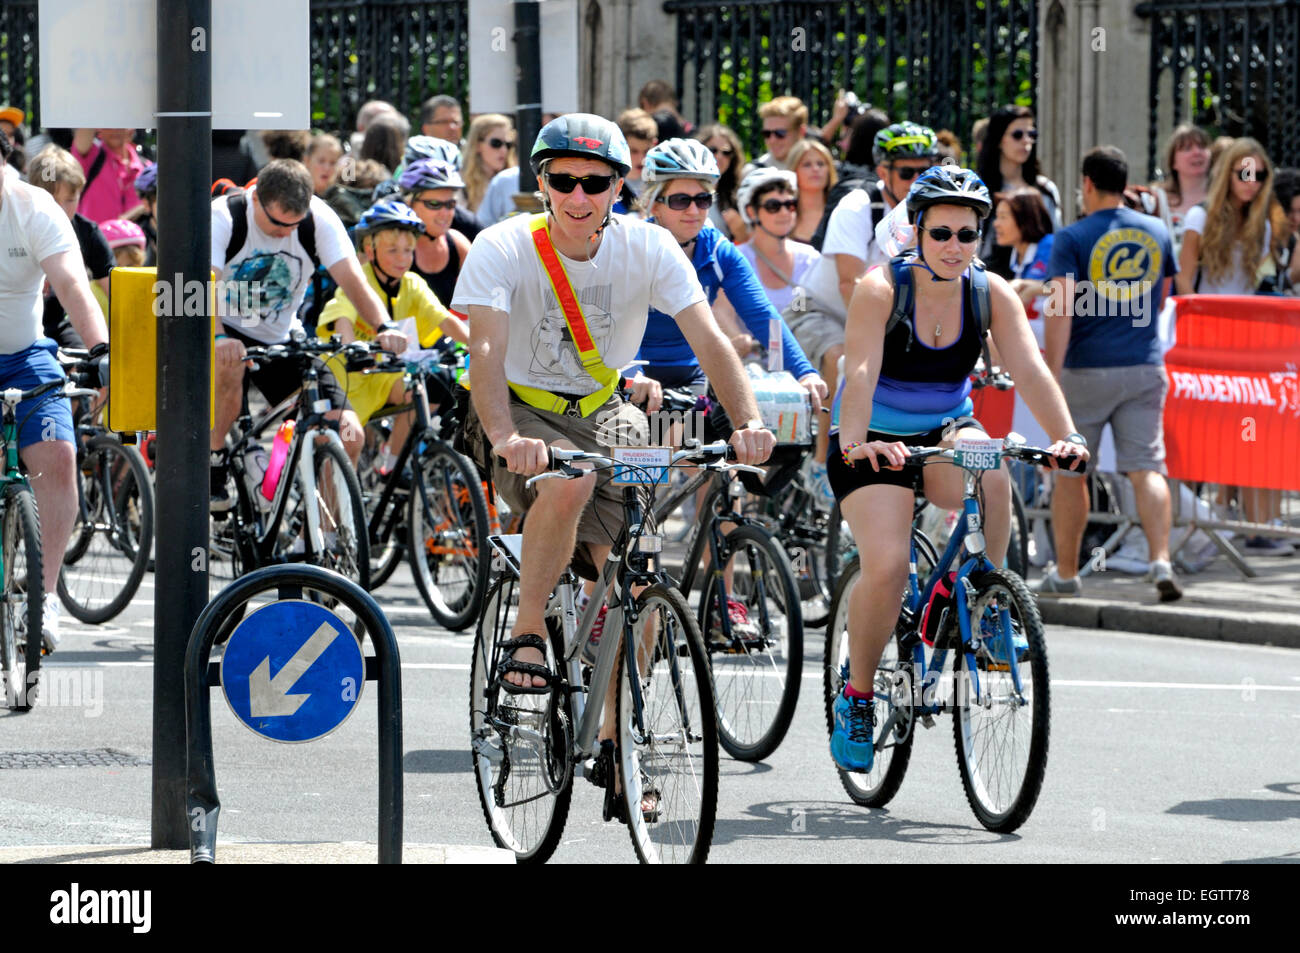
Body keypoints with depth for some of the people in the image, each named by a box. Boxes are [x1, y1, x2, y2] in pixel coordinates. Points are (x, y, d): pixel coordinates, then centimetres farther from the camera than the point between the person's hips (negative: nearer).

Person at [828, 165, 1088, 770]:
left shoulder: (991, 294, -7)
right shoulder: (881, 290, -18)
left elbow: (1029, 369, -18)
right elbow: (860, 373, -31)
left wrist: (1067, 437, -34)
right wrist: (854, 443, -48)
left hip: (946, 432, 3)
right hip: (876, 443, -3)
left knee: (990, 474, -33)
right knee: (886, 566, -23)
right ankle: (857, 694, -1)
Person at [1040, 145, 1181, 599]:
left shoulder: (1072, 238, -7)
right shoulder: (1157, 233, 7)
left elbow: (1061, 310, -17)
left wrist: (1050, 376, -18)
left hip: (1087, 370, -3)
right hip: (1144, 366, 3)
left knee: (1070, 471, 9)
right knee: (1147, 467, 0)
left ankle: (1065, 572, 16)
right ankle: (1161, 561, -18)